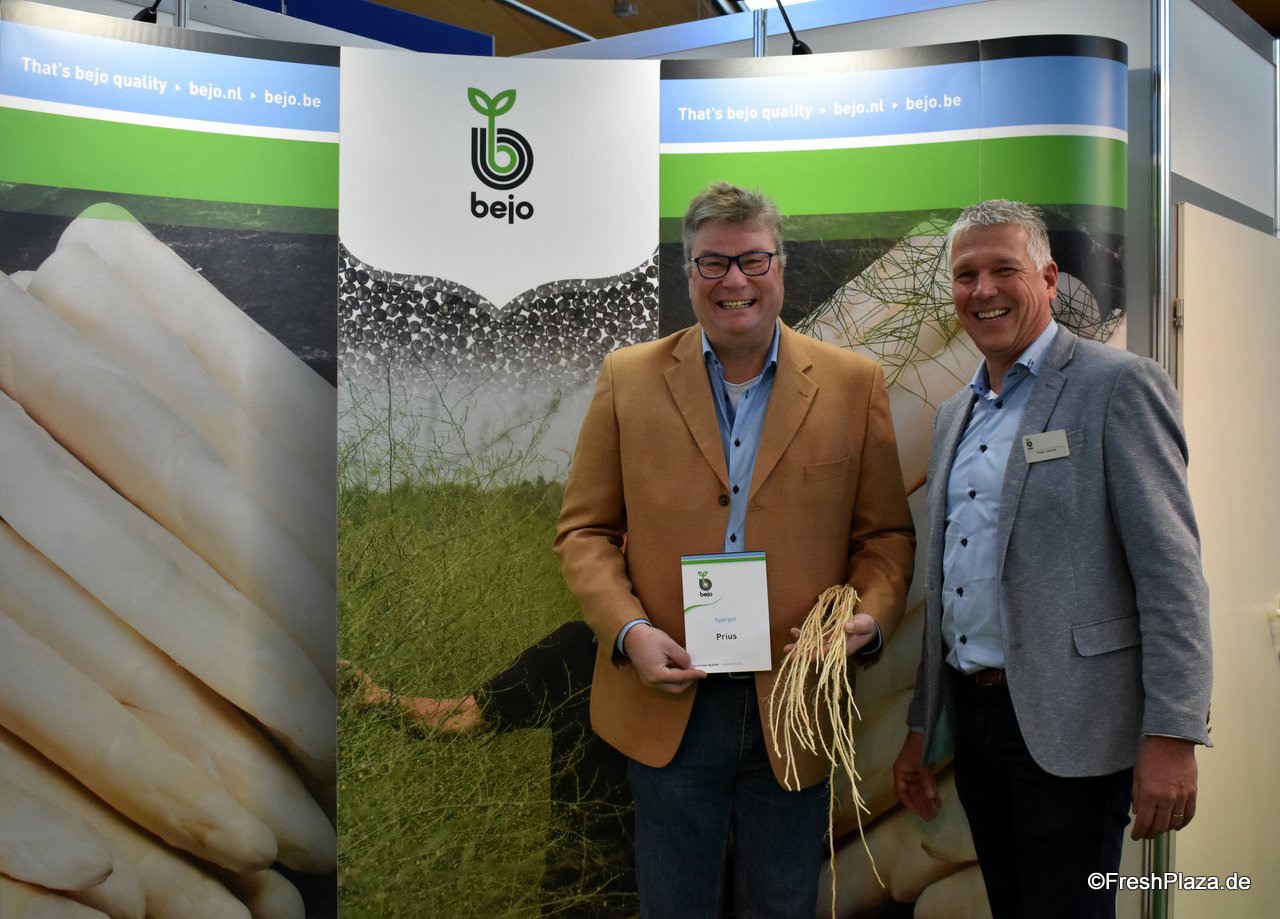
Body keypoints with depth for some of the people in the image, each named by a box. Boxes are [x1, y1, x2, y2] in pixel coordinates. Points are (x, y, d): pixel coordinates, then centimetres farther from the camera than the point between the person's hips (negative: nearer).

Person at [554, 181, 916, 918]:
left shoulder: (853, 384, 2)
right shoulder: (629, 379, 2)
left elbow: (887, 532, 4)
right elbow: (584, 530, 3)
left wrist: (872, 615, -15)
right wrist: (629, 629, -12)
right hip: (669, 704, 0)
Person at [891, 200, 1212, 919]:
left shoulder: (1120, 384, -7)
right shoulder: (956, 415, 14)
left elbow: (1170, 570, -13)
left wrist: (1173, 737, -18)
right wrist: (921, 728, 17)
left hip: (1068, 727, -7)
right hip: (971, 716, 7)